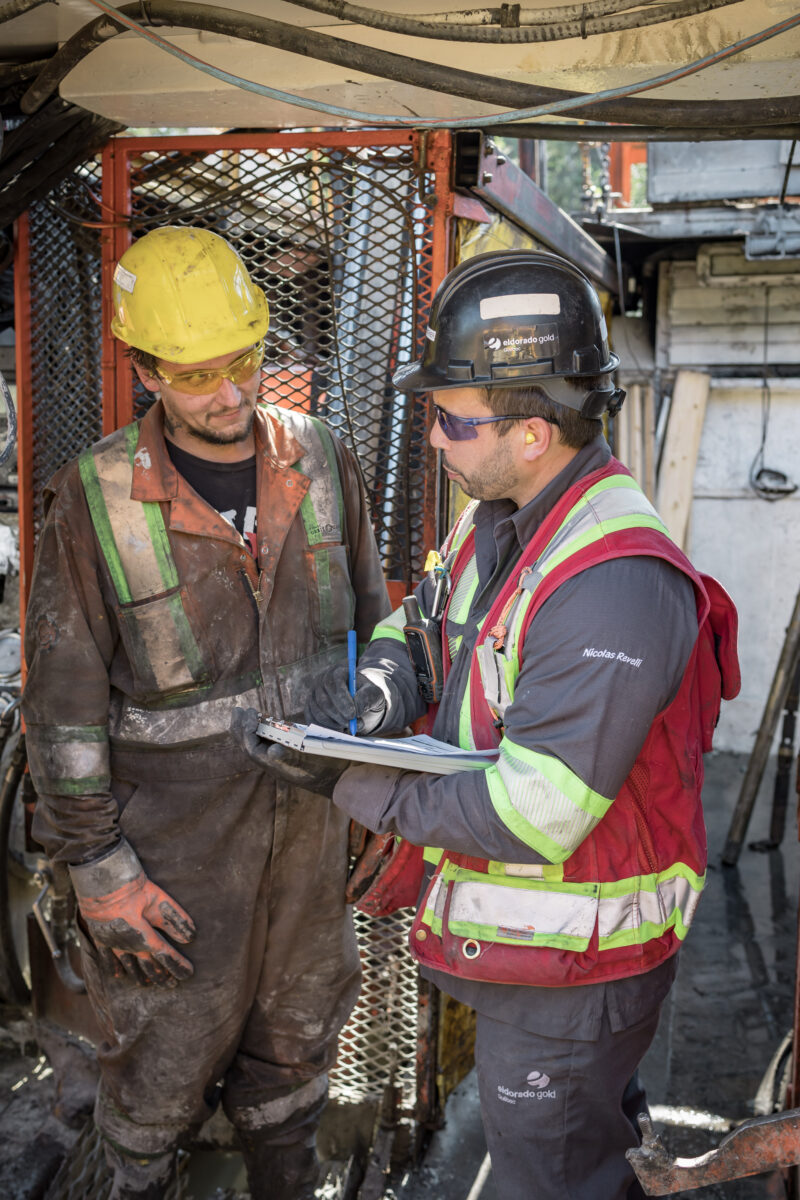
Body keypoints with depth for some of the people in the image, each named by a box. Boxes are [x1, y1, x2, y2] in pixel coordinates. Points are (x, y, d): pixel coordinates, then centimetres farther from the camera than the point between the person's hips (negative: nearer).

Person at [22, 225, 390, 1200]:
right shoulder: (96, 500, -16)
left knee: (298, 1021, 21)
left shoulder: (318, 460, -4)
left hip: (310, 809, 4)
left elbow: (372, 620, 7)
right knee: (166, 1042, 13)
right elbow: (62, 701, -11)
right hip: (175, 830, -3)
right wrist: (99, 871, -11)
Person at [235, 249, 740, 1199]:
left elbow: (530, 819, -33)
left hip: (571, 960, -8)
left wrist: (357, 784, -22)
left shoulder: (614, 586, -33)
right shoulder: (497, 517, -2)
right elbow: (433, 615, 13)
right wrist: (384, 669, -10)